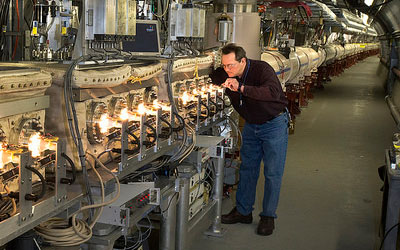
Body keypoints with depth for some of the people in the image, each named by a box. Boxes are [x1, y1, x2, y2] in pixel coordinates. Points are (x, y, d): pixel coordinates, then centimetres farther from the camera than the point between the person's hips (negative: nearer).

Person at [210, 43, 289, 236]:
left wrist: (241, 88, -51)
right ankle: (243, 211, 22)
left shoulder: (261, 69, -27)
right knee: (247, 168, 10)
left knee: (272, 172, -1)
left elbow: (273, 92, -45)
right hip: (251, 126, 6)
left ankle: (268, 216, 10)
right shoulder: (225, 74, -10)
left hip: (274, 124, -6)